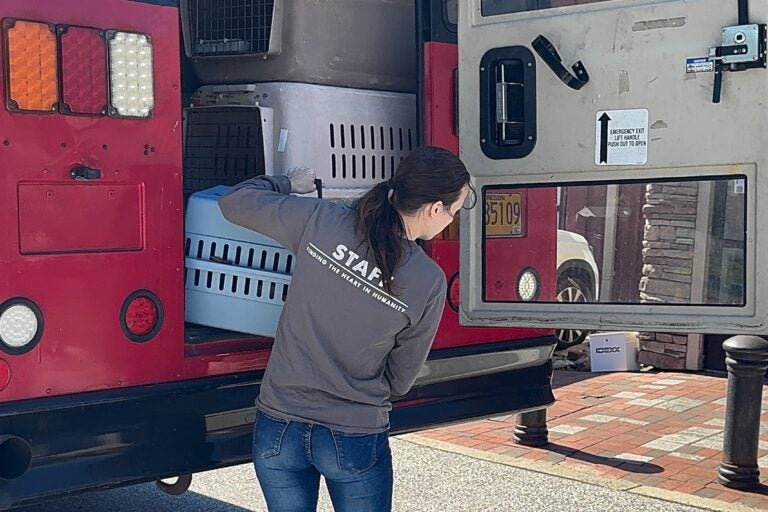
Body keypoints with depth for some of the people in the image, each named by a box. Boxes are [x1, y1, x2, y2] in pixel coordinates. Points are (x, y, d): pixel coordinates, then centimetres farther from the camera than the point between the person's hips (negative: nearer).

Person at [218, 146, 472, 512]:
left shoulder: (319, 220, -11)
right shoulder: (428, 283, -13)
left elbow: (235, 201, 3)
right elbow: (399, 380, -1)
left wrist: (289, 183, 20)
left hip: (278, 431, 2)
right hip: (356, 441, -2)